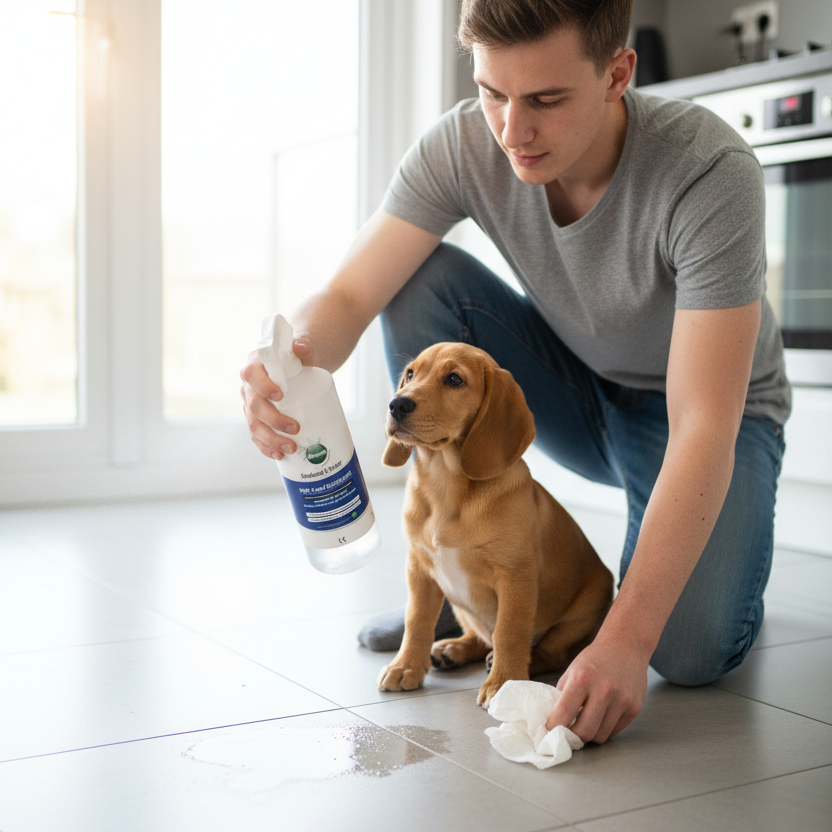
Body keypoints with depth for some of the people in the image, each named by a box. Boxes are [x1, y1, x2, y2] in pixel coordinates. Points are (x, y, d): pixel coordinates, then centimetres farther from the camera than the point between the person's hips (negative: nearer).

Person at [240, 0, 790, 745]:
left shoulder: (711, 173, -33)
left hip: (711, 409, -3)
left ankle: (718, 565, 12)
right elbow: (349, 296, -24)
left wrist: (625, 638, -45)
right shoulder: (463, 146, -21)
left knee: (691, 653, -28)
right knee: (422, 279, -22)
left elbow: (702, 429, -37)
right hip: (574, 389, 4)